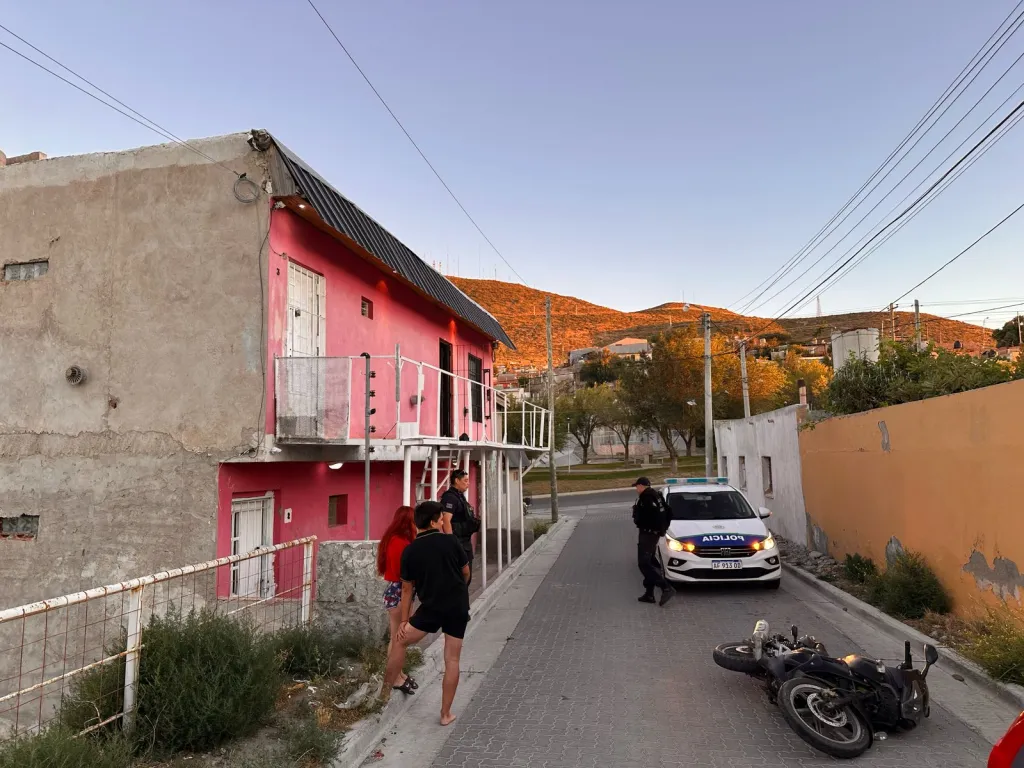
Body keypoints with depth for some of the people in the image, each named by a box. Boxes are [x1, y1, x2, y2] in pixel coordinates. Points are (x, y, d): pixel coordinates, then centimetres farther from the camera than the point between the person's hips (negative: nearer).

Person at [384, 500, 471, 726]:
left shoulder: (410, 551, -4)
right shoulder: (450, 541, -5)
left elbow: (407, 589, 3)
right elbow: (466, 572, 7)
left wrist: (404, 620, 12)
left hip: (431, 607, -1)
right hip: (459, 607, 1)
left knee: (400, 642, 19)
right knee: (452, 660, 9)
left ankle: (385, 689, 25)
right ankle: (446, 714, 16)